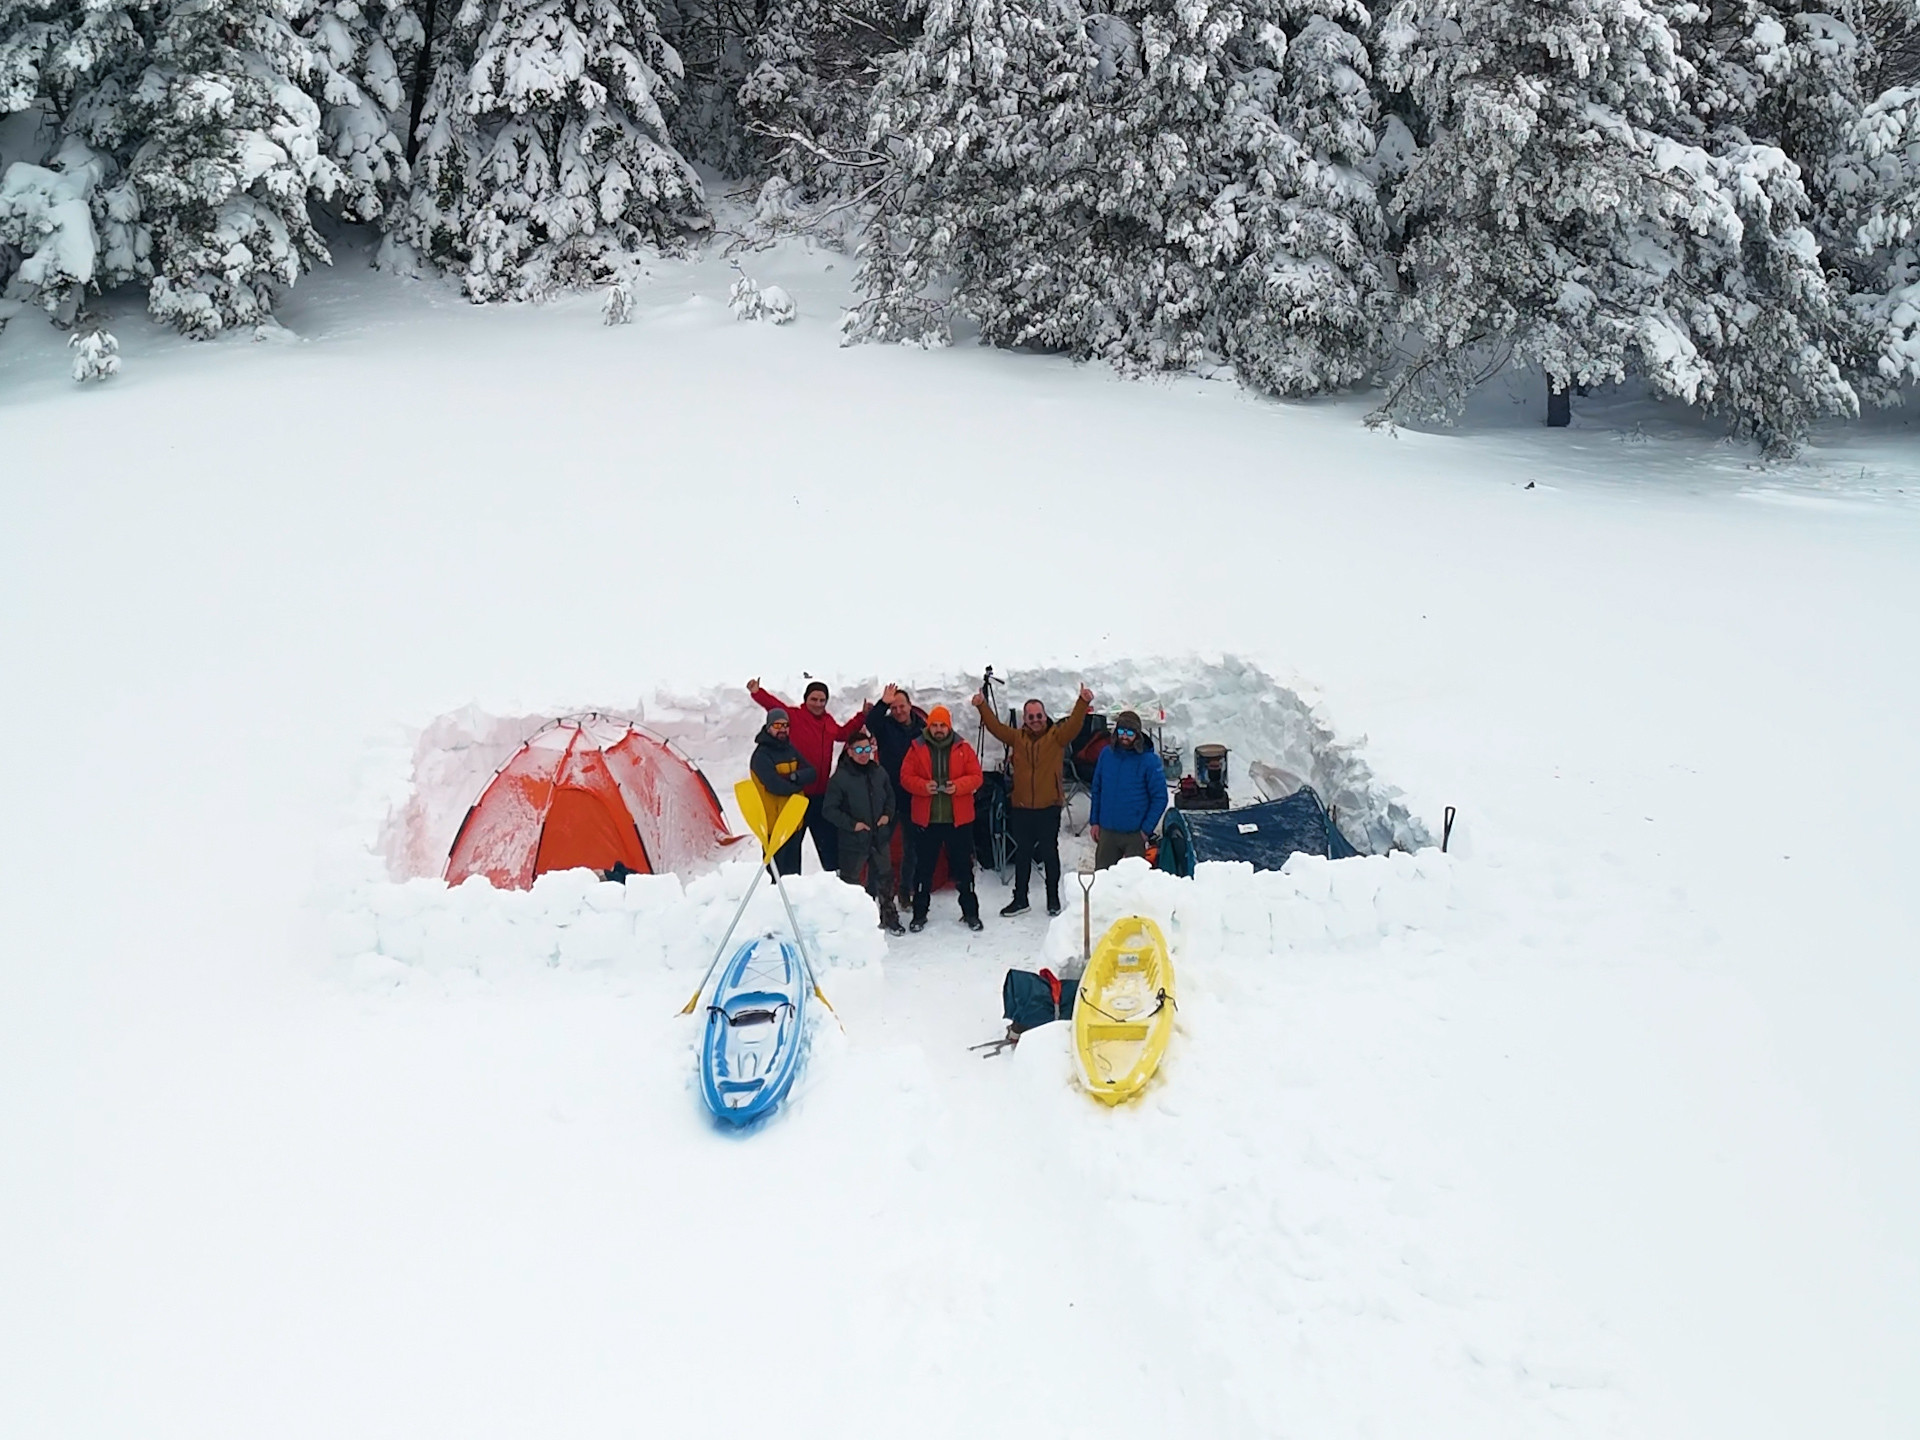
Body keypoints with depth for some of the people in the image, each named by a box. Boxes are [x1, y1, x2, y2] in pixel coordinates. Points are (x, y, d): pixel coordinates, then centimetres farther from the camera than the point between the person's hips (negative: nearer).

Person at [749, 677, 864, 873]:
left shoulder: (829, 721, 12)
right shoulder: (794, 716, -8)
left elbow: (842, 733, 31)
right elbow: (775, 705, -24)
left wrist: (862, 716, 27)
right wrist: (757, 693, -41)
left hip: (820, 793, 6)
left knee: (829, 837, 15)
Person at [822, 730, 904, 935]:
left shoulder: (879, 773, 1)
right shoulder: (840, 778, -15)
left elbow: (890, 796, 16)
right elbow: (829, 809, -13)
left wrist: (887, 814, -1)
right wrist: (852, 824, -18)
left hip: (880, 838, 5)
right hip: (853, 840, -5)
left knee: (885, 878, 16)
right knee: (850, 881, 7)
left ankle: (889, 917, 30)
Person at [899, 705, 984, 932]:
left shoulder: (963, 749, 3)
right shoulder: (917, 749, 2)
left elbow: (976, 777, 0)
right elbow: (906, 777, -1)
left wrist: (958, 786, -18)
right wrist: (923, 786, -19)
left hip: (958, 819, 0)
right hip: (926, 819, 0)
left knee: (963, 867, 8)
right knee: (924, 868, 7)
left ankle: (970, 912, 19)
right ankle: (919, 914, 18)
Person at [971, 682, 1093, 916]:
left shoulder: (1057, 736, -2)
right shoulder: (1017, 737, 7)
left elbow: (1074, 723, -16)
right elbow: (995, 726, 2)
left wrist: (1083, 703, -32)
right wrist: (982, 706, -11)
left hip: (1049, 806, -3)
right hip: (1021, 807, 3)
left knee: (1049, 853, 7)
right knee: (1022, 853, 12)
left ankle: (1053, 899, 19)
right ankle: (1020, 899, 22)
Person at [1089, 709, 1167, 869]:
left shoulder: (1150, 760, -10)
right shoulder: (1106, 754, 2)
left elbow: (1160, 798, -7)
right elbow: (1097, 789, 11)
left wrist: (1146, 830, -10)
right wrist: (1094, 821, 8)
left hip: (1135, 834, -4)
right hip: (1106, 832, 4)